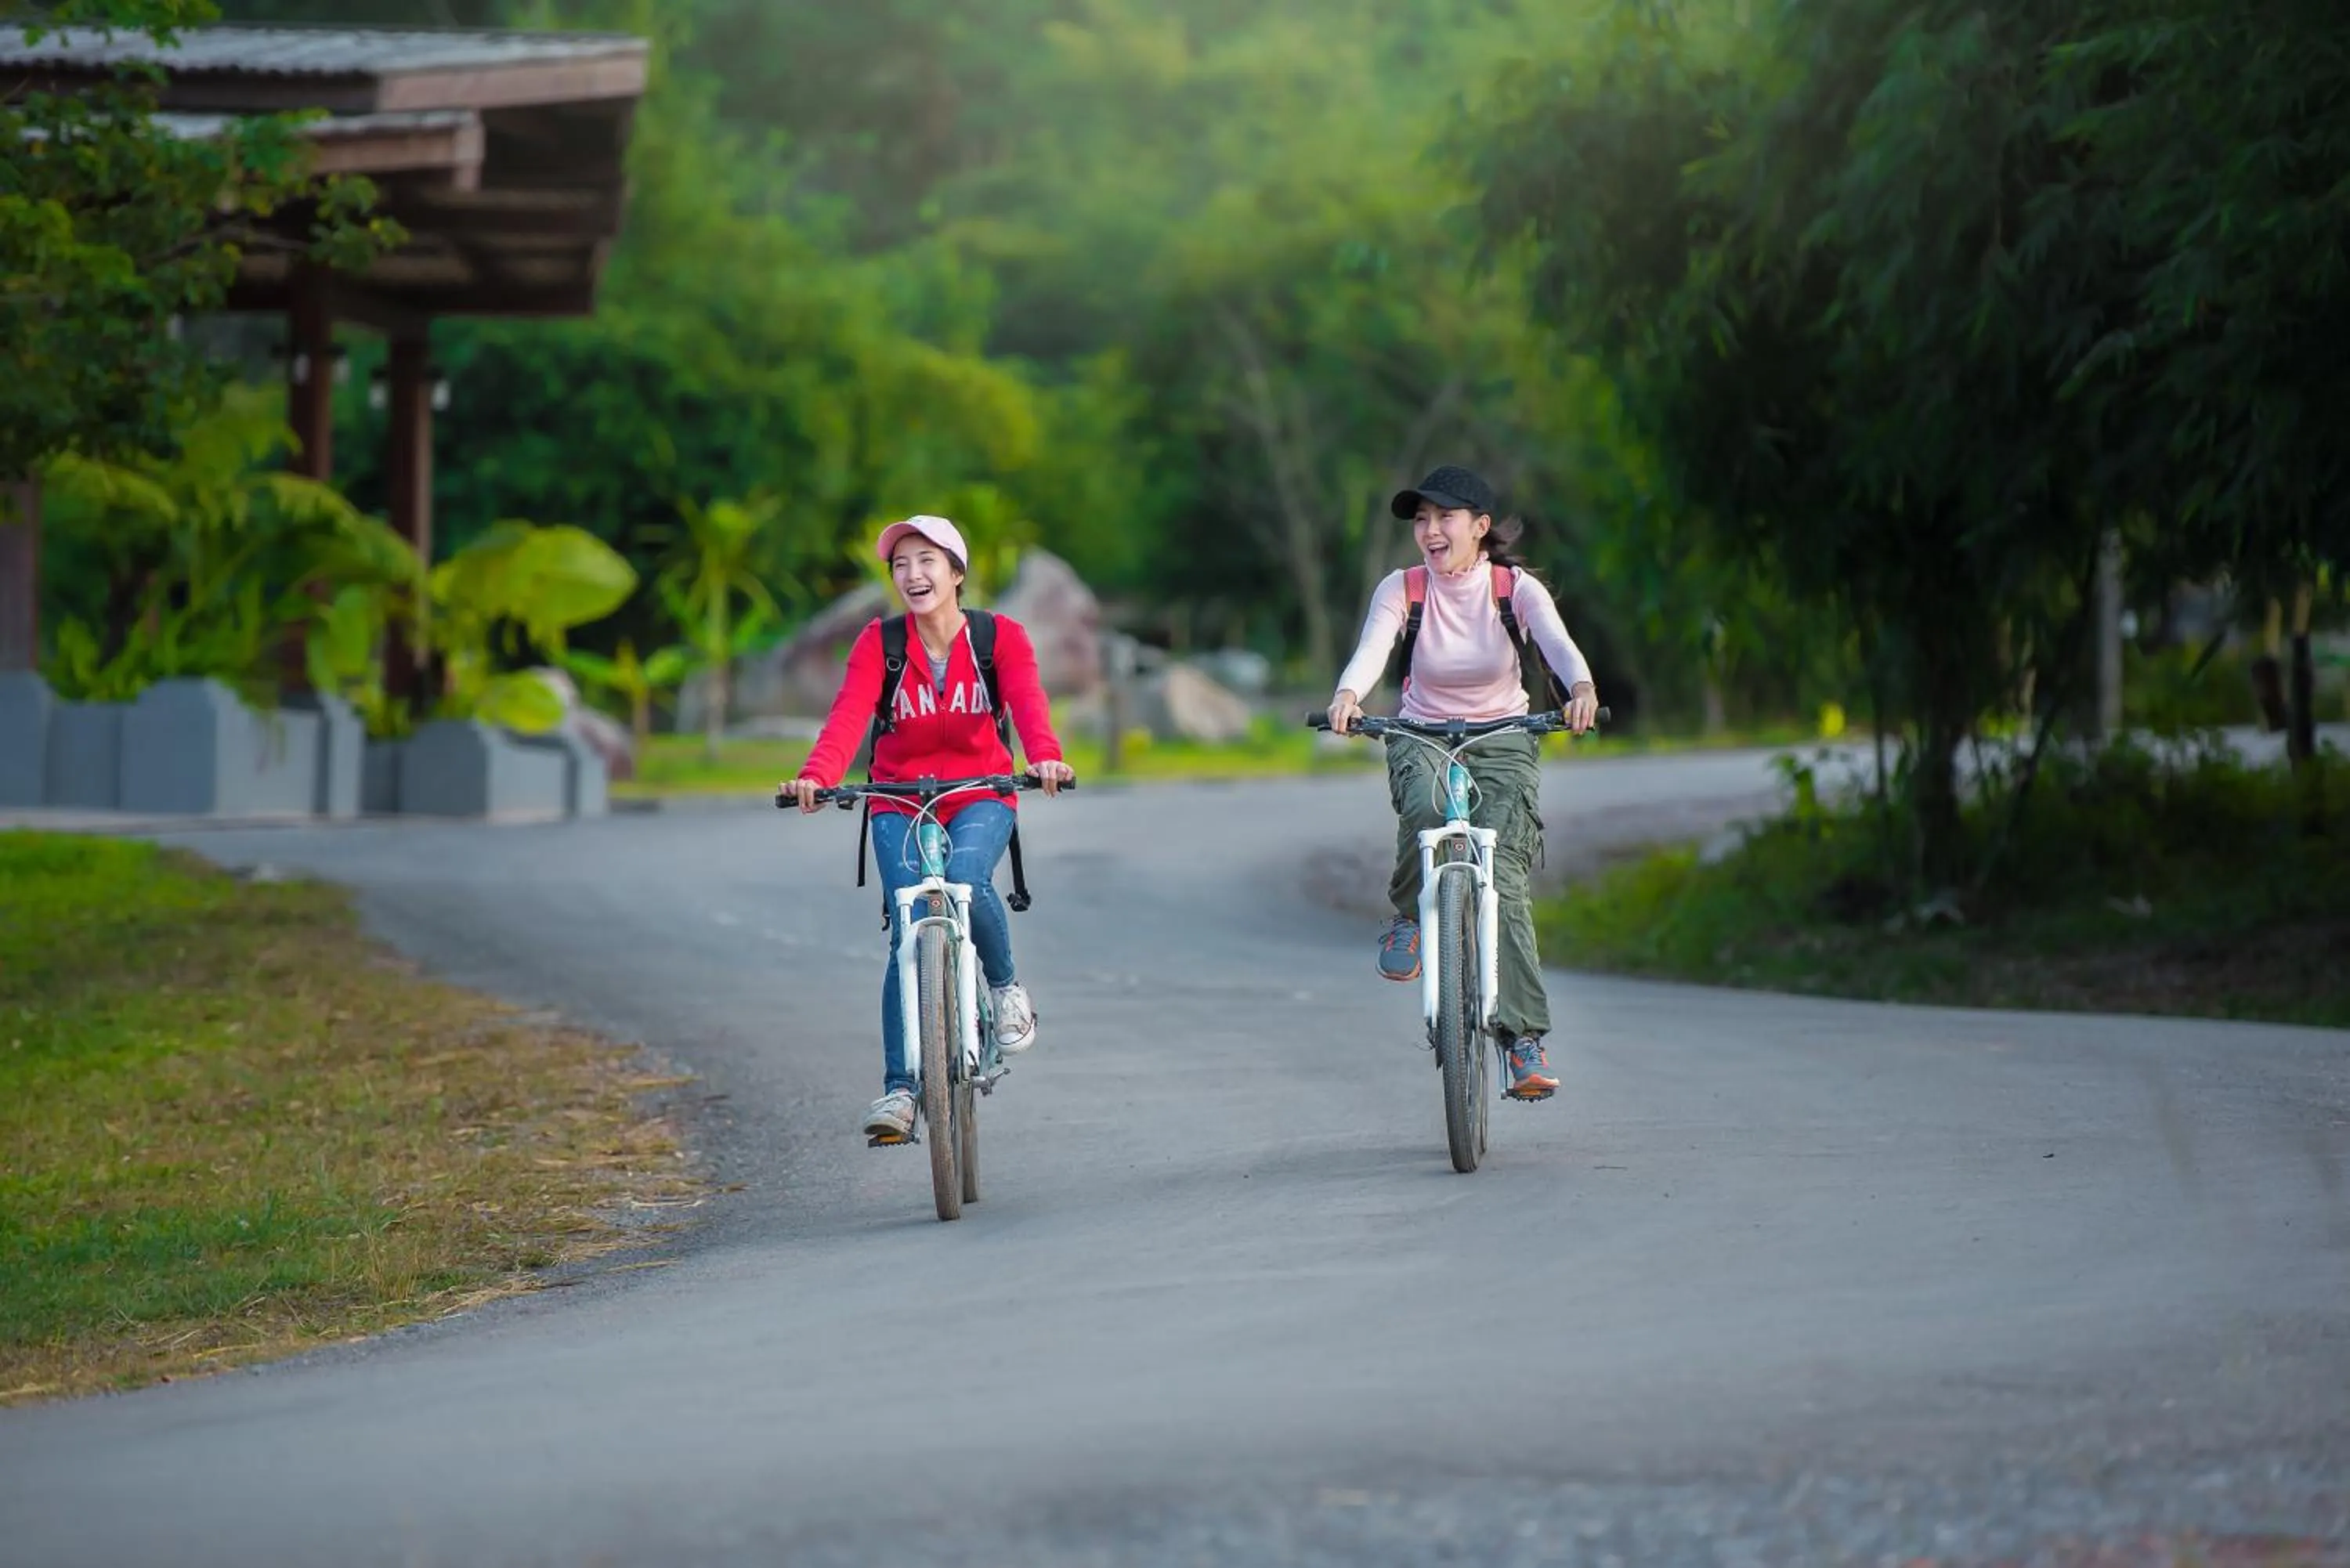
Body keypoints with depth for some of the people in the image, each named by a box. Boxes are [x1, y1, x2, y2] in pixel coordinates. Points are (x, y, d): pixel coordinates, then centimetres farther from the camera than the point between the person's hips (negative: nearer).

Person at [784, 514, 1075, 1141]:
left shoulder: (1001, 637, -4)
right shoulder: (879, 643, -5)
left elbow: (1027, 703, -21)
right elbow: (848, 715, -20)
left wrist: (1046, 757, -43)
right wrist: (815, 776, -41)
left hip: (978, 799, -1)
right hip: (899, 804, 1)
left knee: (966, 881, -32)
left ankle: (1005, 985, -2)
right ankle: (900, 1088, -10)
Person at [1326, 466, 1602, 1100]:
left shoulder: (1516, 588, -9)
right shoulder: (1401, 590, -8)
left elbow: (1558, 643, -27)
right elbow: (1372, 649, -26)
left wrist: (1582, 689, -50)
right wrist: (1348, 695, -50)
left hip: (1503, 743, 0)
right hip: (1422, 738, 0)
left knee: (1502, 876, -18)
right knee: (1428, 807, -37)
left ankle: (1525, 1038, -17)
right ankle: (1409, 915, -8)